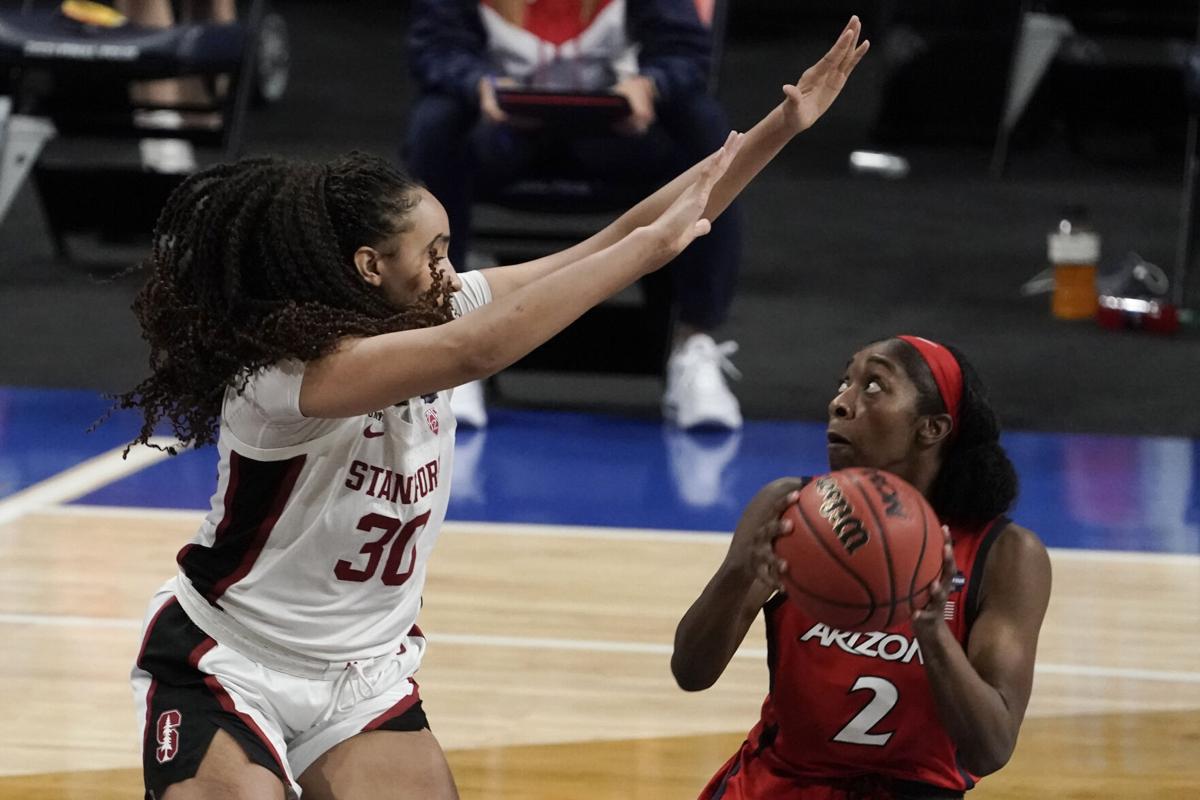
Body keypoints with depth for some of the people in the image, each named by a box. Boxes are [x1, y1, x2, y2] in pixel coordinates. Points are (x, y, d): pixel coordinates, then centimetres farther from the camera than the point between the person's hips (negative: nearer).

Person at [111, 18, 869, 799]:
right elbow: (476, 353, -42)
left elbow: (608, 245, -5)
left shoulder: (433, 316, -6)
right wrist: (655, 243, -38)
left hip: (363, 677, 7)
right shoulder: (285, 366, -28)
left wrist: (780, 127, -11)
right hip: (225, 668, -7)